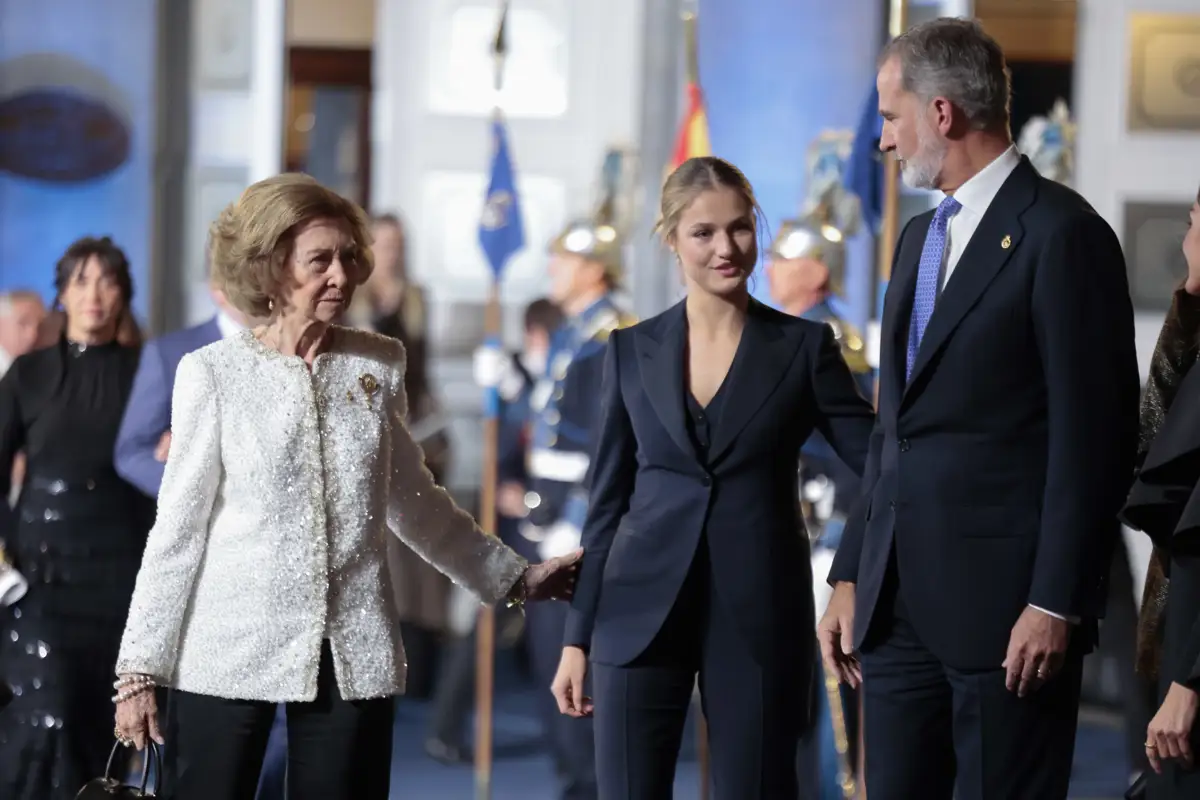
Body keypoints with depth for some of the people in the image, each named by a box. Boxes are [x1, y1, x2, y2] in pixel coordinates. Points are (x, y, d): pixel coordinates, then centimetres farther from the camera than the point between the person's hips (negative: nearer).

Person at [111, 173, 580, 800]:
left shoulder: (378, 366, 7)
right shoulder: (213, 372, -2)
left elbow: (414, 503, 19)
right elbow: (178, 527, 0)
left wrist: (515, 579, 24)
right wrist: (140, 670, -3)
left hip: (354, 655, 3)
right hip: (229, 654, -2)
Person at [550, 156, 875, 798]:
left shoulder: (803, 346, 3)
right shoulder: (632, 351, 7)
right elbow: (607, 501, 10)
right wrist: (577, 638, 8)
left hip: (759, 617, -1)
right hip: (641, 615, 1)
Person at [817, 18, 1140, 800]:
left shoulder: (1061, 233, -9)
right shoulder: (920, 237, 18)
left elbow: (1093, 435, -13)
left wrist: (1056, 604, -16)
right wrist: (852, 575, 15)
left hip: (1004, 609, -8)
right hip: (898, 603, 8)